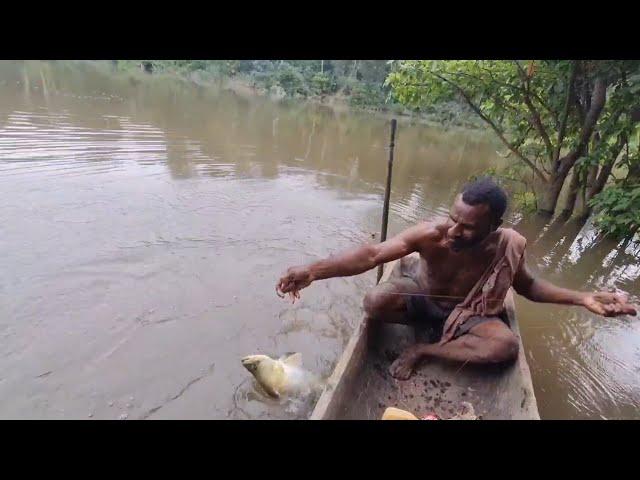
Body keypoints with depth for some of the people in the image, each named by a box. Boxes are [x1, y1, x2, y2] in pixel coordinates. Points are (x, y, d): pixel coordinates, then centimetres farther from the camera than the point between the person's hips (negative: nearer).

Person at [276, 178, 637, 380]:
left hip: (470, 313, 2)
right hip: (422, 298, -1)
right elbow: (371, 255, -37)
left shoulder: (510, 246, -20)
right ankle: (434, 329, -4)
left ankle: (423, 350, -11)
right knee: (375, 303, -31)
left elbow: (527, 285, 2)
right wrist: (314, 271, -47)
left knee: (506, 347, -29)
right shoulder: (432, 234, -31)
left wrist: (582, 298, -12)